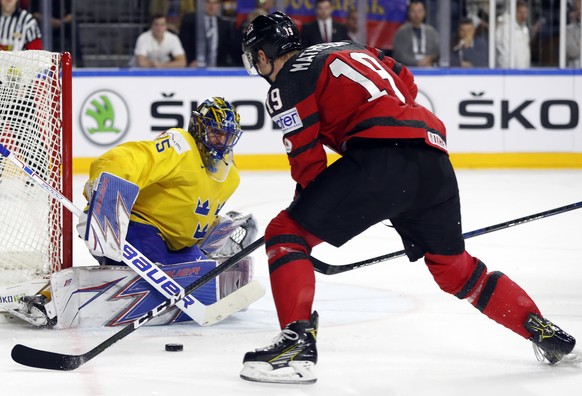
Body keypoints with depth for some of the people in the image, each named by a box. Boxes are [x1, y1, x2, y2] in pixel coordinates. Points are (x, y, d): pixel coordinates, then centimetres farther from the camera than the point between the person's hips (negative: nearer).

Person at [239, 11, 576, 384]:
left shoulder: (287, 83, 6)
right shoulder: (350, 50, 29)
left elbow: (308, 160, 3)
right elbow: (407, 83, 32)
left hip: (381, 159, -8)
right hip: (434, 160, 8)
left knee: (287, 233, -1)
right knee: (454, 267, 25)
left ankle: (298, 342, -16)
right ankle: (546, 333, 27)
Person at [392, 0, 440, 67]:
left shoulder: (432, 32, 14)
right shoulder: (401, 32, 4)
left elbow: (436, 53, 13)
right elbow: (399, 54, -4)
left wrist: (430, 59, -9)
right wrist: (417, 63, -13)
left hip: (428, 69, 2)